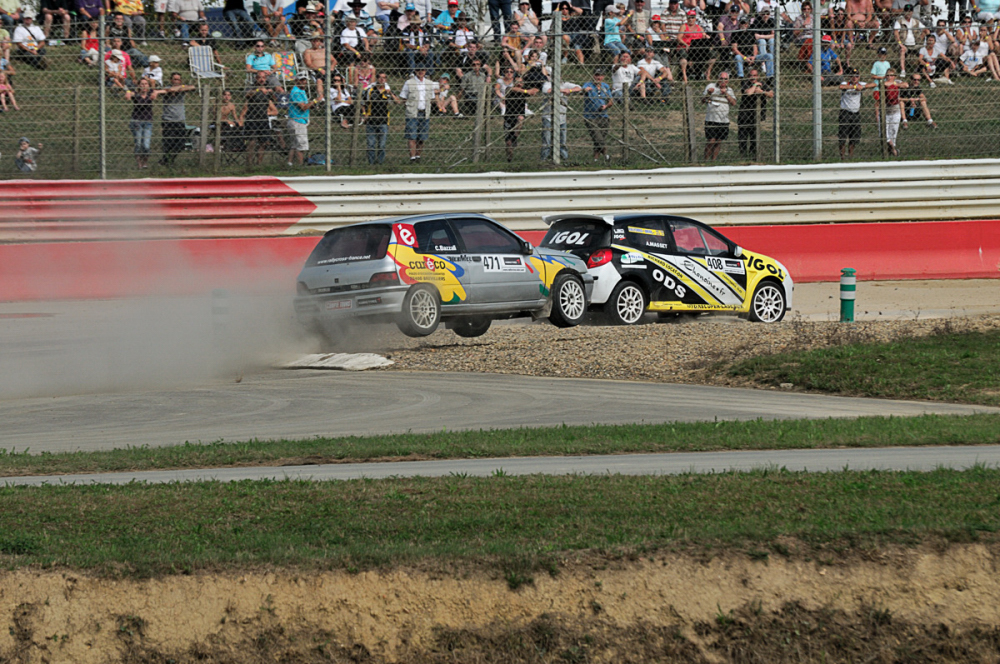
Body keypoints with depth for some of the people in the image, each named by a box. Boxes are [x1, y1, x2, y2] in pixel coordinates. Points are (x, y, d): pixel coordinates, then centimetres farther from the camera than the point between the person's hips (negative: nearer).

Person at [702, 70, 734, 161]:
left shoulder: (729, 90, 14)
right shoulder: (711, 86, 4)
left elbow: (734, 103, 2)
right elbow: (702, 101, 2)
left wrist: (726, 94, -8)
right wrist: (708, 93, -16)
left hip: (724, 121, 4)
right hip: (711, 120, -4)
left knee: (719, 142, 5)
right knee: (711, 141, -11)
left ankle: (714, 160, 14)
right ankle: (706, 159, -1)